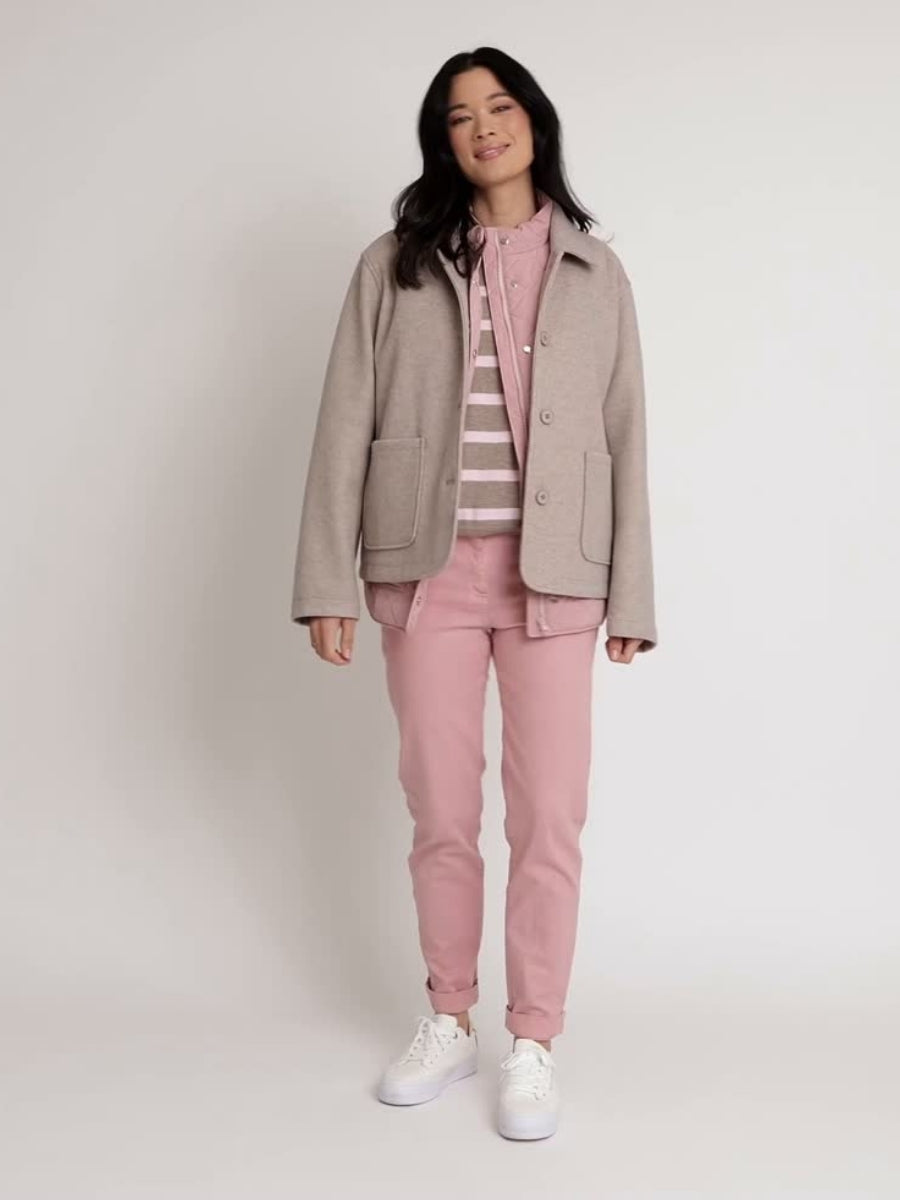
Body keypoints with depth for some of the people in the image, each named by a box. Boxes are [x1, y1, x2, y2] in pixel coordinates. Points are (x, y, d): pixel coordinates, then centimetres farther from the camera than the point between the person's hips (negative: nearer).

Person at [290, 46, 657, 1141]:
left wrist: (632, 596, 2)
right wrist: (327, 582, -5)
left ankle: (532, 1047, 15)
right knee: (441, 816, 8)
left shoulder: (595, 271, 8)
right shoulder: (393, 266, 6)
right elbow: (345, 426, 2)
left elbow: (625, 437, 6)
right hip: (428, 569, 0)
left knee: (548, 819, 0)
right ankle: (448, 1024, 26)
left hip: (553, 576, 0)